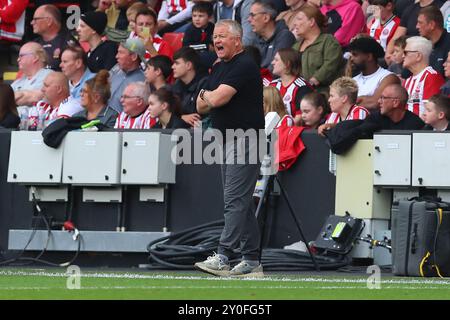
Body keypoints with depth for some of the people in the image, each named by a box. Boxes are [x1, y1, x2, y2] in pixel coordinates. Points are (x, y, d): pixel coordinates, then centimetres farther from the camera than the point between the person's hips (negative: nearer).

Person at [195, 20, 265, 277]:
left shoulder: (245, 66, -13)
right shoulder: (219, 68, 17)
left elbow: (216, 99, -21)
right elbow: (202, 107, 16)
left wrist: (206, 94, 1)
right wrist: (211, 98, -4)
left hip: (244, 138, -10)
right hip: (228, 140, 10)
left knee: (235, 200, -12)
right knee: (242, 202, 9)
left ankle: (223, 256, -16)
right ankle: (252, 261, 12)